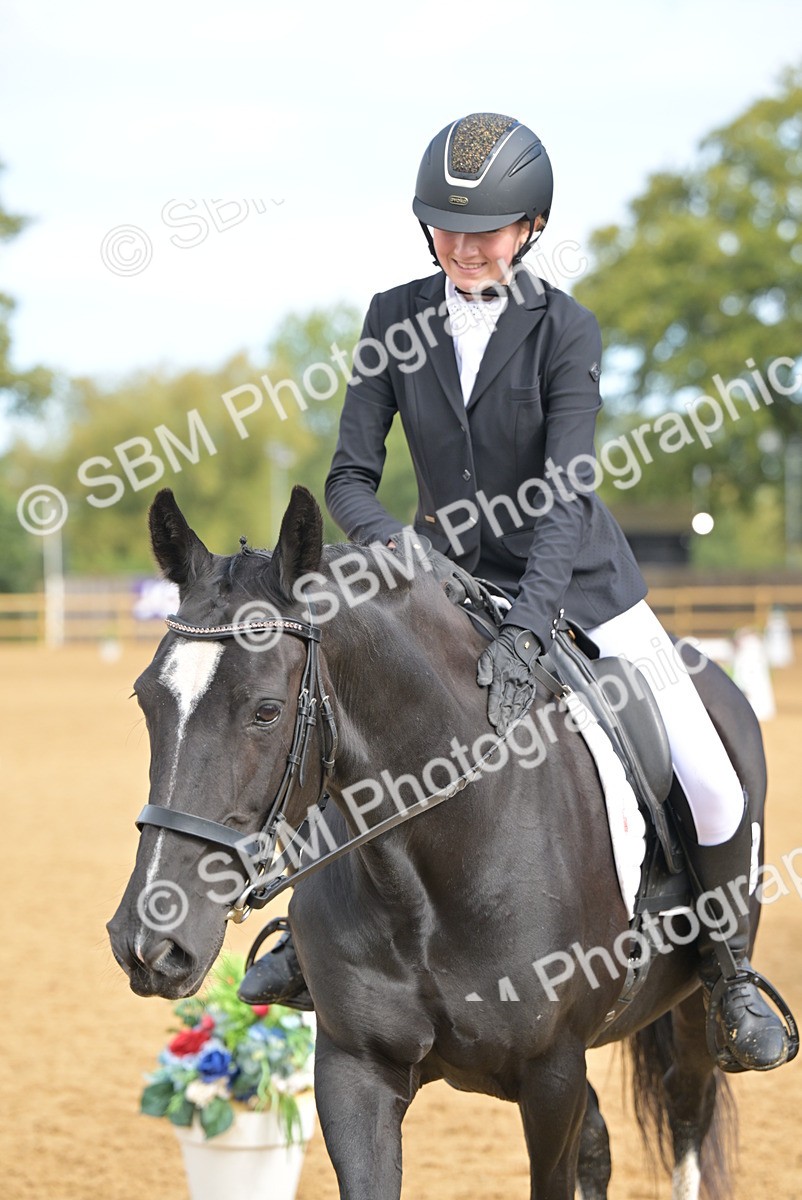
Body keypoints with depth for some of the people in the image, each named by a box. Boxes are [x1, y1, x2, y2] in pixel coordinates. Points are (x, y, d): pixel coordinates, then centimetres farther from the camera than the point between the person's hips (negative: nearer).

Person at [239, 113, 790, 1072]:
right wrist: (391, 539, -31)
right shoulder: (396, 317, -7)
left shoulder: (565, 330, -17)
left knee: (714, 788, -13)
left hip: (573, 584, -3)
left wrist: (523, 629, -41)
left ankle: (728, 972, 13)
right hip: (447, 582, 3)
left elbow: (565, 496, -26)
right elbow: (349, 475, -8)